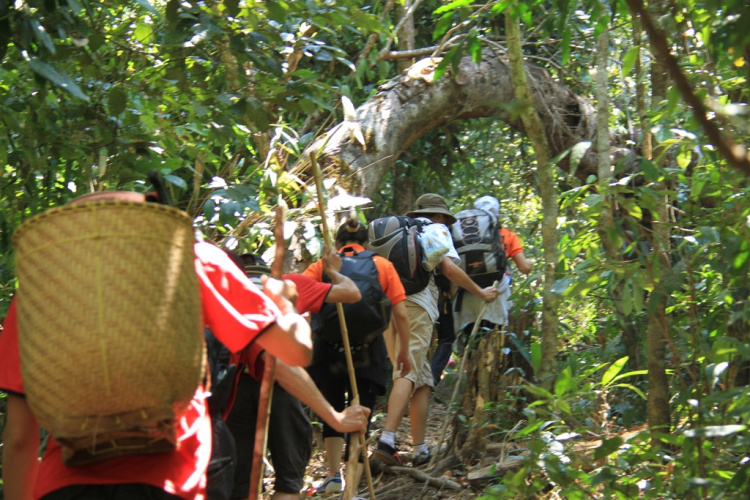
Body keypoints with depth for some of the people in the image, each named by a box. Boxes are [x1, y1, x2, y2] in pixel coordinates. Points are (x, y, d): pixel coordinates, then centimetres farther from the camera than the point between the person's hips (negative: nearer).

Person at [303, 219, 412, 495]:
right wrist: (404, 352, 12)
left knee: (333, 412, 21)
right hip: (368, 354, -1)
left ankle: (334, 475, 22)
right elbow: (401, 315, 2)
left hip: (328, 350, 1)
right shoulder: (383, 266, 7)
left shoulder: (323, 265, 6)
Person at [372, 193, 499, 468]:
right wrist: (482, 293, 7)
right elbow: (450, 268, -2)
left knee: (423, 379, 11)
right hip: (416, 305, -6)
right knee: (408, 374, -16)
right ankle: (386, 440, -32)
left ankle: (420, 449, 7)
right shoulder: (437, 230, 11)